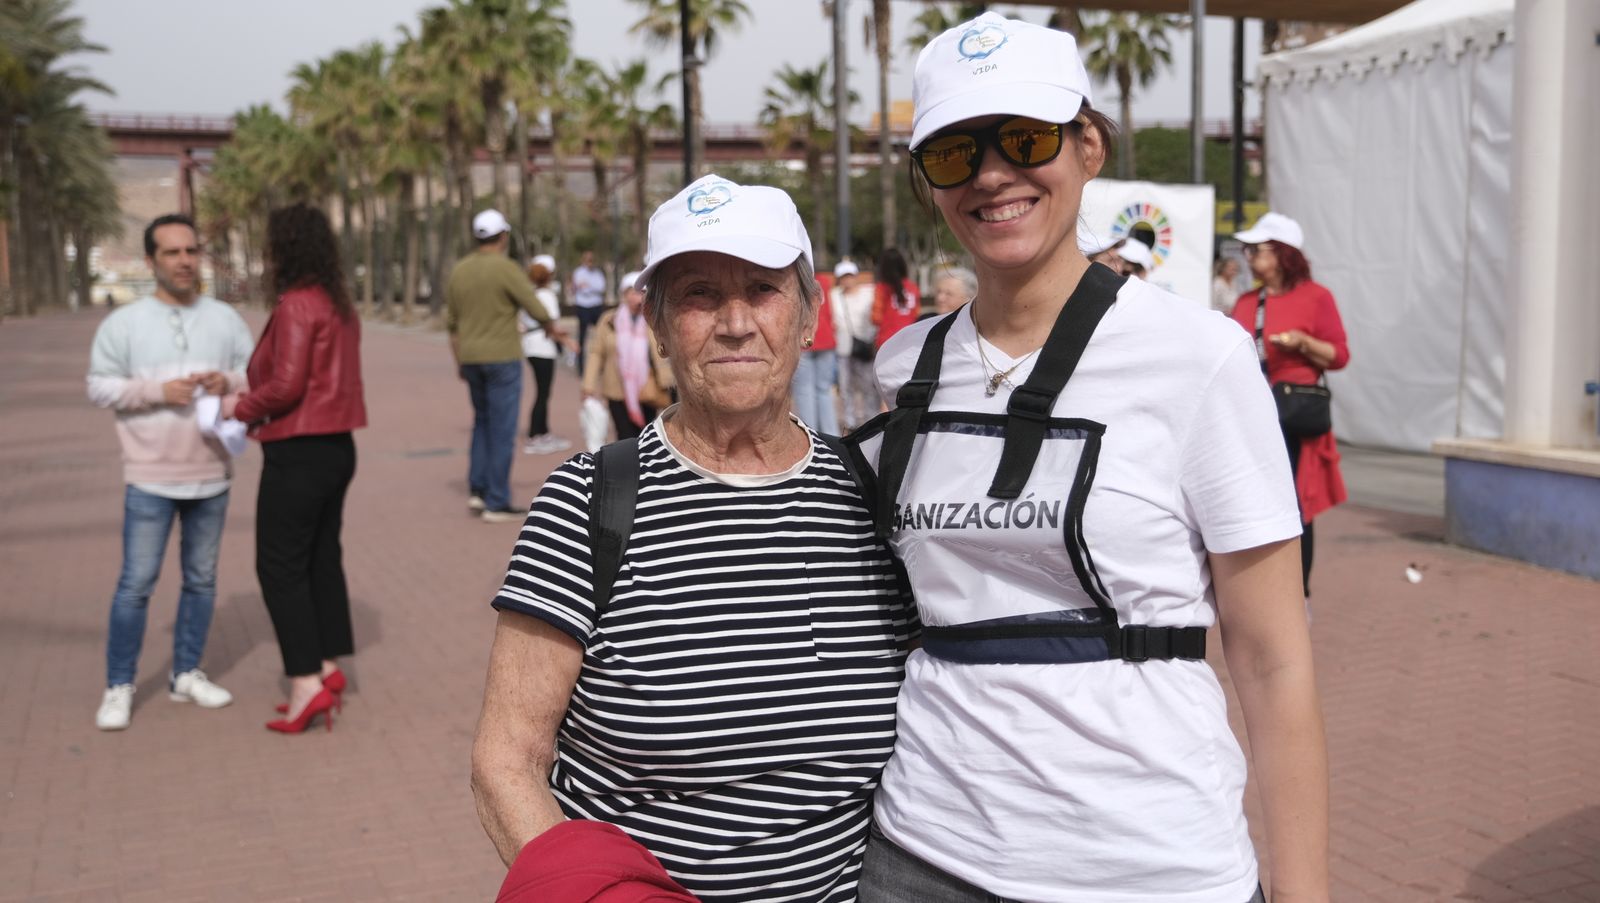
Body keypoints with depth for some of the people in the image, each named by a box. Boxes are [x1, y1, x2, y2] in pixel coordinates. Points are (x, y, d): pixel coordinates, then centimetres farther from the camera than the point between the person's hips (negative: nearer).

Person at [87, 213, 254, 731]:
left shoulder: (225, 319, 5)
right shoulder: (123, 323, -2)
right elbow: (99, 387, -4)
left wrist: (230, 381, -13)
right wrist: (158, 390, -17)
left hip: (211, 475, 3)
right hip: (150, 479, -3)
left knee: (201, 579, 11)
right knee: (137, 582, -2)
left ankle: (186, 675, 25)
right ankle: (119, 687, 10)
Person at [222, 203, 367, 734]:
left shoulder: (296, 304, -17)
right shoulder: (338, 304, 11)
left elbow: (285, 385, -22)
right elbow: (324, 379, 11)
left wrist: (242, 407, -5)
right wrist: (258, 409, 8)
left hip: (299, 452, -9)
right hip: (335, 446, 9)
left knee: (280, 566, -1)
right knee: (322, 558, 16)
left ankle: (306, 683, -3)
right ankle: (327, 667, 22)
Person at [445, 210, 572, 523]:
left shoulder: (459, 271, 7)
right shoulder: (506, 269, -12)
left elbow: (451, 322, 11)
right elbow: (537, 310, -12)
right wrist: (553, 330, 9)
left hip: (470, 358, 6)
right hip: (501, 357, -6)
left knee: (483, 421, 21)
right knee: (502, 430, 0)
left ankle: (477, 489, 14)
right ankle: (496, 503, 3)